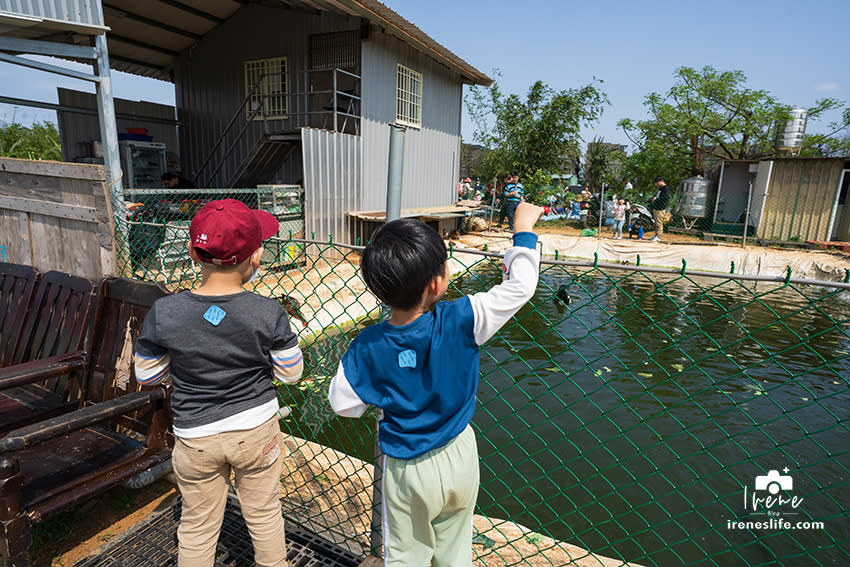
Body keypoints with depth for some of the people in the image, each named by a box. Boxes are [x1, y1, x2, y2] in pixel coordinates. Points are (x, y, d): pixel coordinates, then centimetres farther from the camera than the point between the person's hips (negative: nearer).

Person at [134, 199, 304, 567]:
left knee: (197, 526, 23)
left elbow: (146, 376, -2)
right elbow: (290, 374, -9)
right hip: (257, 430, 0)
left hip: (196, 437, 1)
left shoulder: (163, 314, -18)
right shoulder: (268, 312, -22)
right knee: (264, 513, 23)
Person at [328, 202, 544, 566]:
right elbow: (519, 285, -19)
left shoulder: (368, 346, -21)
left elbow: (343, 403, -9)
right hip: (458, 457, 1)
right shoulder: (458, 321, -26)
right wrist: (523, 230, -6)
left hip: (406, 469, 0)